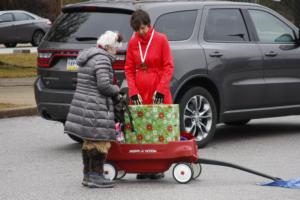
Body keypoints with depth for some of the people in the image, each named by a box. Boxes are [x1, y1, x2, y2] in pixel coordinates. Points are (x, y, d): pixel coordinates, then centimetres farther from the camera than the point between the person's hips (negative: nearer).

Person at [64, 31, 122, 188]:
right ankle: (95, 177, -4)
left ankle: (87, 175, 20)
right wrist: (117, 90, -2)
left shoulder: (86, 57, 16)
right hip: (96, 108, -10)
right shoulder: (102, 59, -14)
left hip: (82, 104, 10)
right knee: (100, 141, -5)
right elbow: (104, 85, -21)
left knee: (89, 142, 15)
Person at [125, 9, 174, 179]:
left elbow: (168, 67, -4)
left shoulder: (161, 40, -3)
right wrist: (133, 92, -5)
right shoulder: (133, 43, 6)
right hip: (139, 94, 3)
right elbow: (129, 69, 7)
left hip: (158, 94, -3)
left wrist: (161, 90, -12)